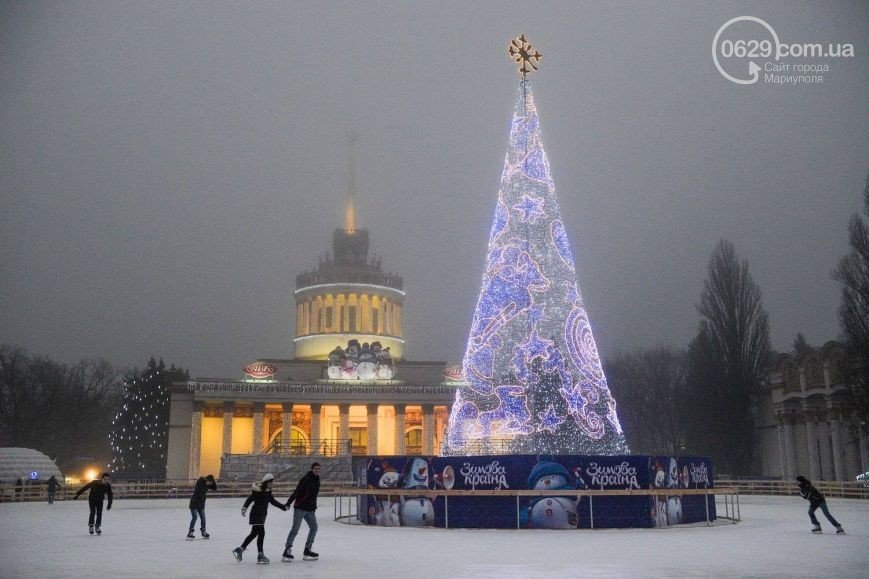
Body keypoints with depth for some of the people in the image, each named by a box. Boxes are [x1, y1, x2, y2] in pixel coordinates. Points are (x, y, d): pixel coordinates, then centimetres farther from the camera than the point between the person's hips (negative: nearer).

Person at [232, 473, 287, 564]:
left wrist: (283, 507, 23)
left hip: (262, 514, 9)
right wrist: (244, 508, -38)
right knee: (261, 533, -12)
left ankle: (240, 549, 29)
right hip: (256, 515, -9)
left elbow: (273, 501, 19)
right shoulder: (258, 491, -17)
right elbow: (249, 500, -23)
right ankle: (260, 555, -7)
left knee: (253, 534, 17)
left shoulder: (268, 491, 8)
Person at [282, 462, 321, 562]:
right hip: (300, 508, -8)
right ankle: (287, 551, -4)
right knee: (295, 529, -9)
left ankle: (307, 550, 17)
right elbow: (296, 491, -20)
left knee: (314, 527, 7)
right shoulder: (306, 479, -14)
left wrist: (314, 507, 22)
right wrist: (288, 503, -26)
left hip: (310, 509, 8)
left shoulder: (317, 480, 11)